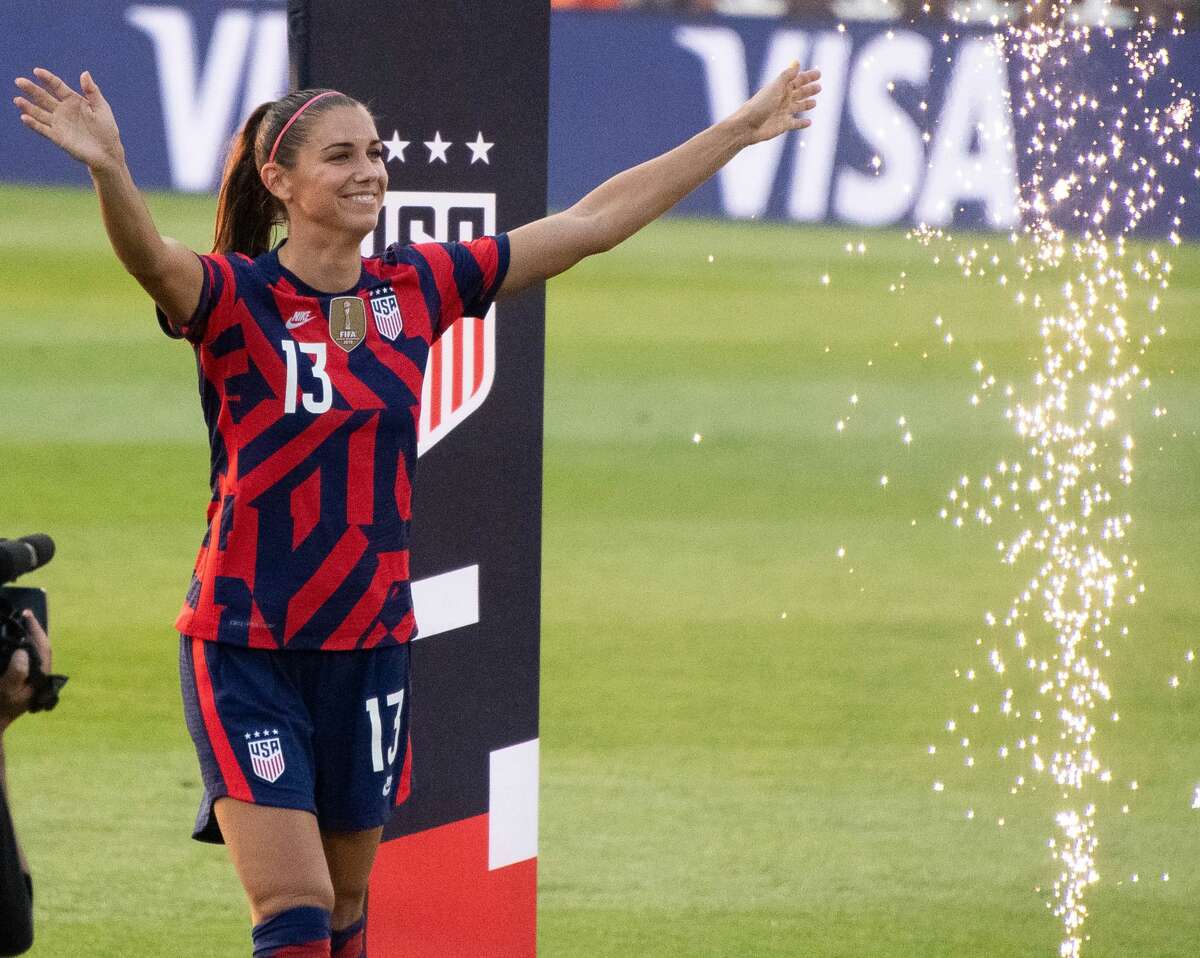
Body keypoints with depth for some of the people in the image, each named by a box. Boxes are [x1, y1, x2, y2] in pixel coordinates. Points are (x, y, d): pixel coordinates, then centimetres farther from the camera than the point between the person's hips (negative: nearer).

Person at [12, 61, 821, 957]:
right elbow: (153, 258, -34)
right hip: (246, 648, -5)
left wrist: (741, 130, 12)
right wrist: (109, 169, -55)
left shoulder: (418, 288, 4)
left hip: (371, 645, 5)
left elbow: (592, 222, 9)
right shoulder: (237, 298, -11)